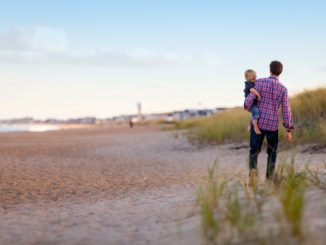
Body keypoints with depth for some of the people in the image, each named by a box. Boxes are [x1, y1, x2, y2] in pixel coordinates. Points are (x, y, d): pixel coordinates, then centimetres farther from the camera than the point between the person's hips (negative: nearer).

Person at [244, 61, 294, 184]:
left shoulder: (259, 82, -5)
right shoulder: (283, 89, -3)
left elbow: (249, 99, -11)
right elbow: (286, 110, -6)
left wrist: (247, 107, 15)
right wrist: (289, 130, -1)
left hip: (258, 123, 0)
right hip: (273, 125, 0)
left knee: (254, 151, 6)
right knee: (272, 152, 19)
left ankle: (253, 170, -25)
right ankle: (269, 179, 15)